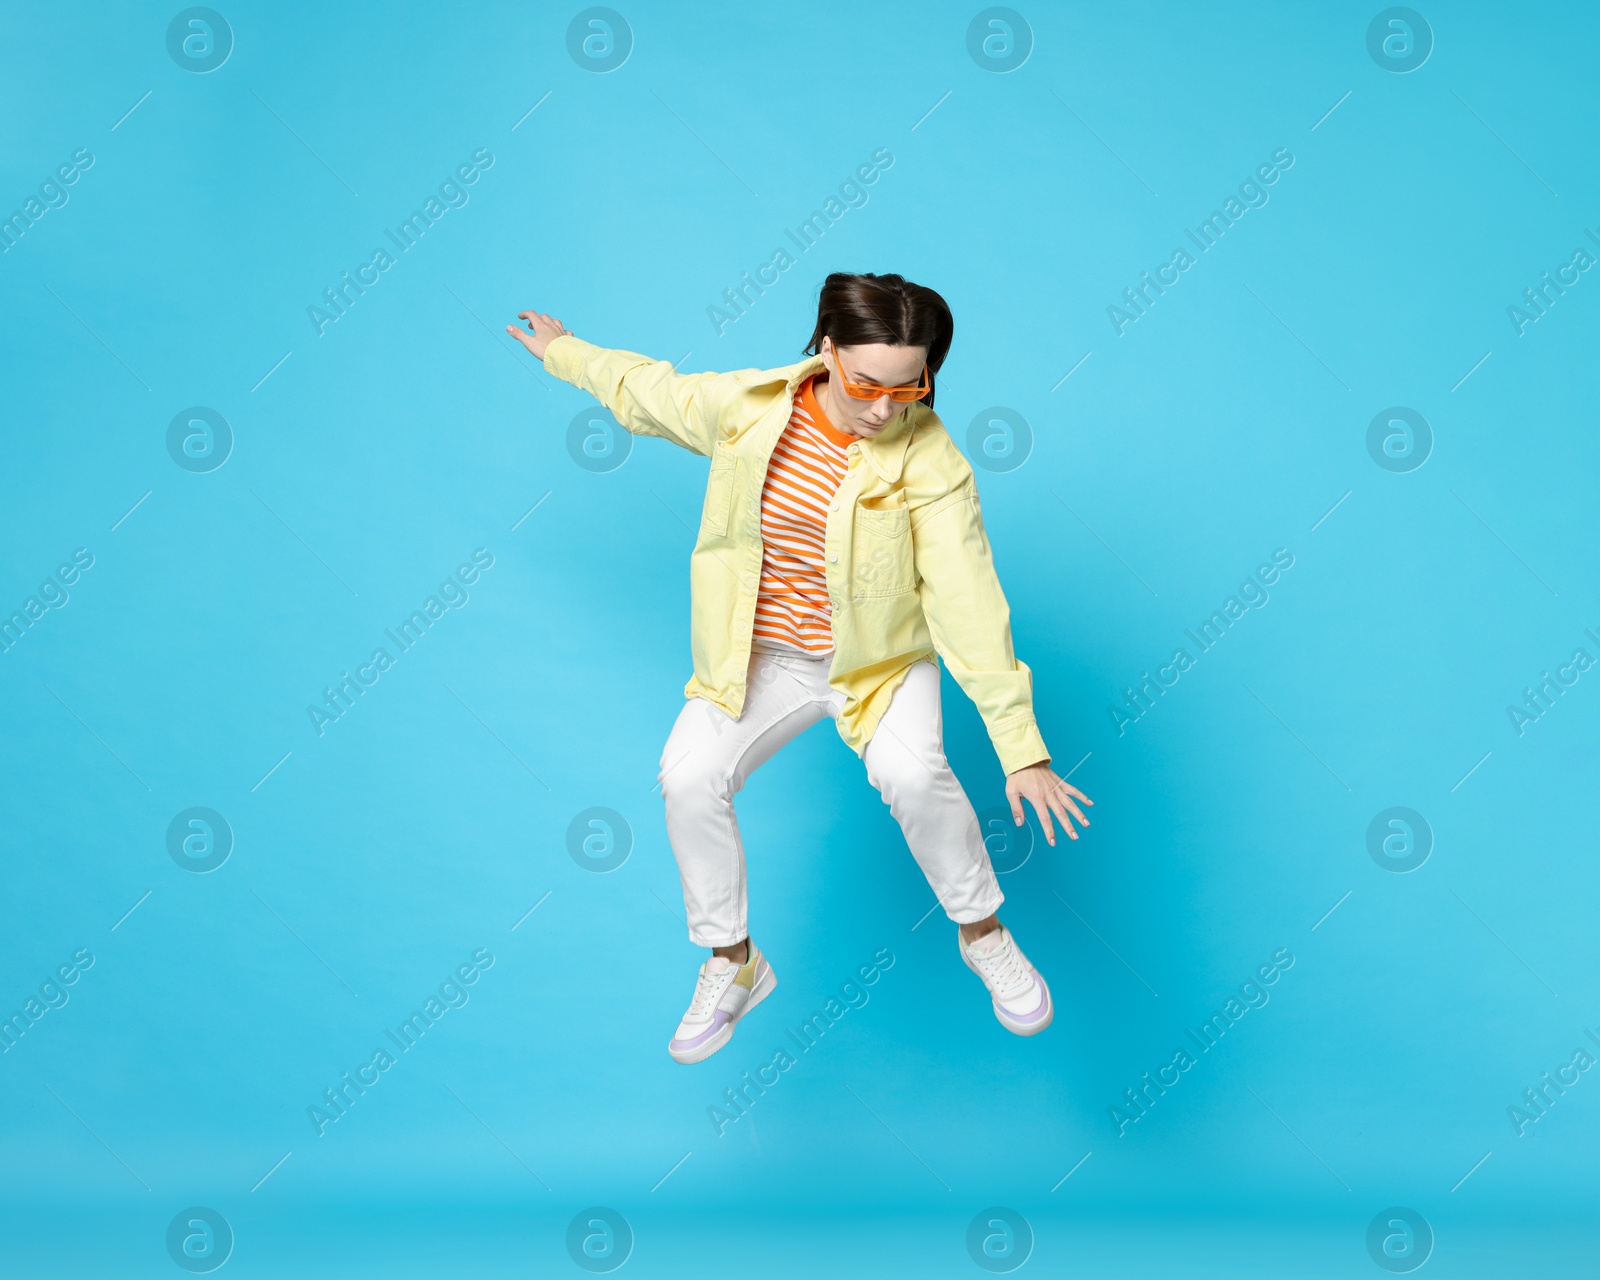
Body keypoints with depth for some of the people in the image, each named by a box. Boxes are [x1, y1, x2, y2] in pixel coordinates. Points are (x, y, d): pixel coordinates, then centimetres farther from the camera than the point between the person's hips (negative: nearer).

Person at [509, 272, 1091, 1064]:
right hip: (763, 657, 3)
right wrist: (563, 352, 25)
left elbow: (969, 604, -24)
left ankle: (982, 932, -3)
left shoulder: (931, 463, -21)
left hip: (881, 658, -3)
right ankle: (732, 964, 5)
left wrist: (1020, 749, -28)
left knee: (913, 773, -31)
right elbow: (648, 391, 10)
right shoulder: (746, 406, -11)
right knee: (688, 778, -19)